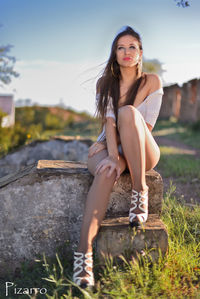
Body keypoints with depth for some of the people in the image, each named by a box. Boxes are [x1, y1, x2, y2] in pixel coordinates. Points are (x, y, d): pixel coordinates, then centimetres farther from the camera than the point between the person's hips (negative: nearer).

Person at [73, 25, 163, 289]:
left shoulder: (152, 82, 3)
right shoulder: (105, 83, 8)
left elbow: (146, 125, -6)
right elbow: (109, 122, -8)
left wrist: (123, 147, -18)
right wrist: (112, 155, -24)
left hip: (143, 152, -1)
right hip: (108, 146, 1)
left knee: (128, 112, -32)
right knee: (106, 170, -37)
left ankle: (140, 192, -30)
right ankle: (84, 251, -47)